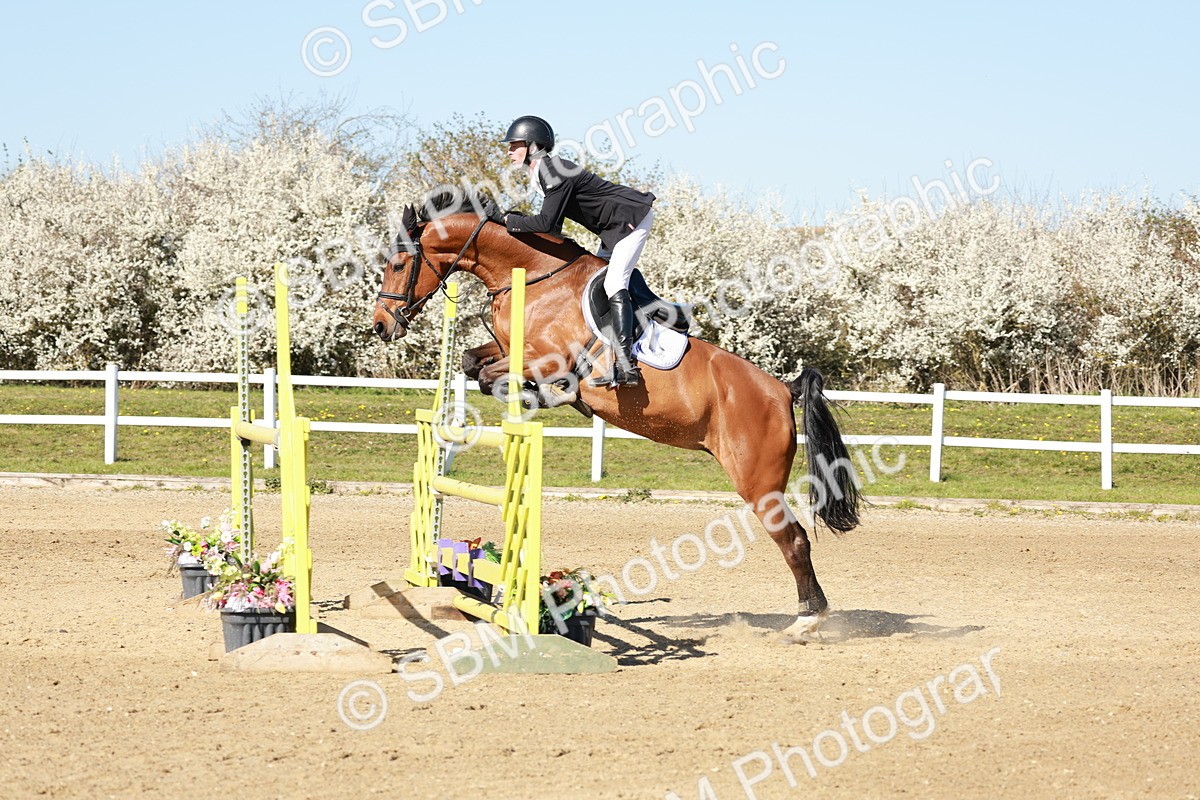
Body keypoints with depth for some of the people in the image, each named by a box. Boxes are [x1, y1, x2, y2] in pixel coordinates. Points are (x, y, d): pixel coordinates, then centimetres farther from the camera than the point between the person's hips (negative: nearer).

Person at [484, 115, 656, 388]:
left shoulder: (556, 172, -24)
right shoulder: (543, 173, 8)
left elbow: (546, 223, -29)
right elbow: (552, 225, 11)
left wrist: (504, 219, -22)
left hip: (633, 218, -11)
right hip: (614, 227, 11)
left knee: (614, 284, -21)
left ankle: (626, 364, -29)